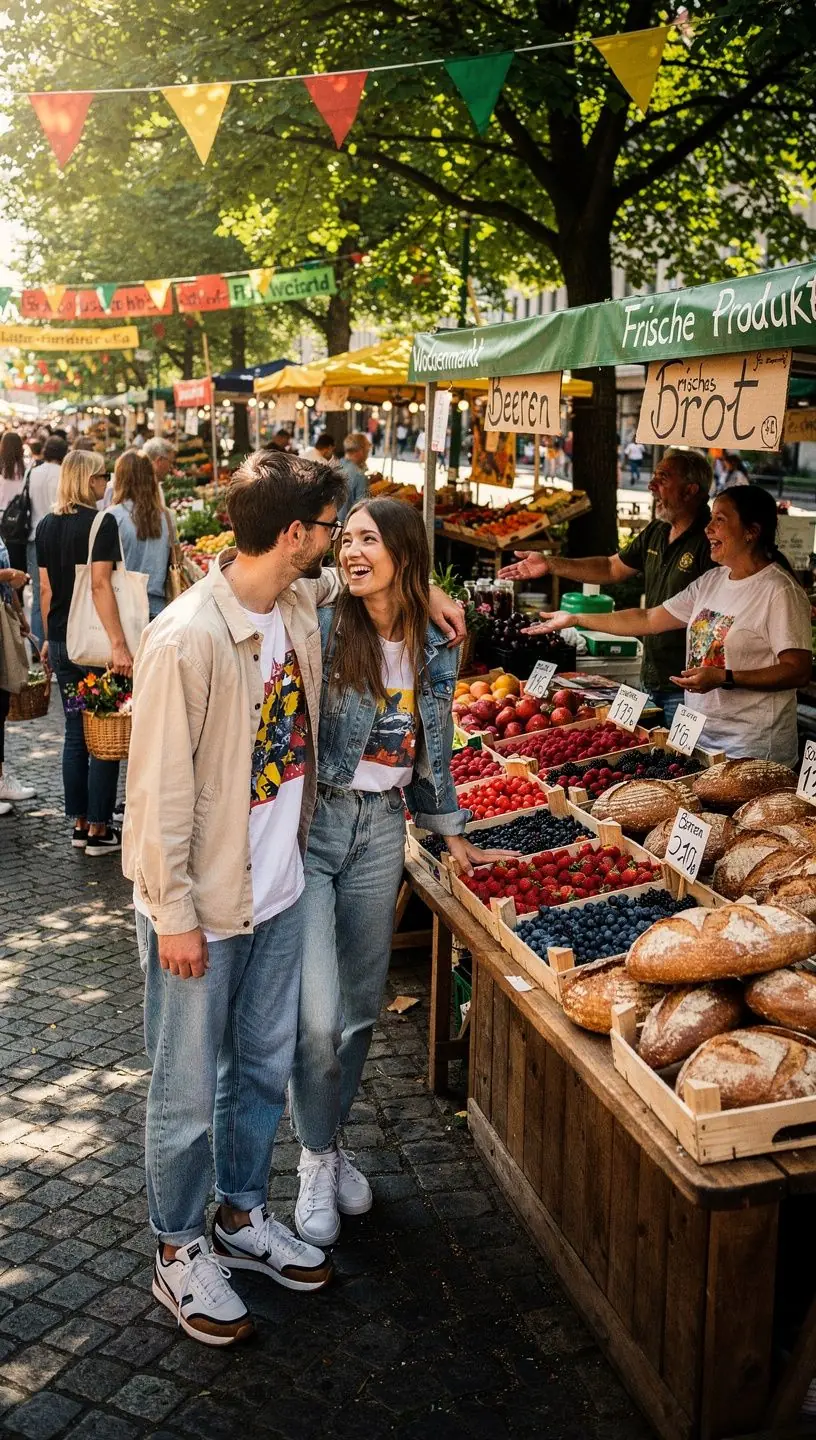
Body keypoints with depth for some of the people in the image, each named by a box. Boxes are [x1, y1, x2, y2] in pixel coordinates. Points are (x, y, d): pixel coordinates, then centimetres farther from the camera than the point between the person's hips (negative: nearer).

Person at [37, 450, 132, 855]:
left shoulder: (46, 525, 8)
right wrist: (118, 644, -23)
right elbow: (100, 585, -20)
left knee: (75, 733, 14)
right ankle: (98, 830, 6)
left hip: (62, 643, 7)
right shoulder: (101, 523, -12)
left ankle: (80, 825, 19)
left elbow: (45, 588, 11)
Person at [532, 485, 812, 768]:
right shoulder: (711, 581, 10)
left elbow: (799, 671, -16)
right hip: (700, 735, 7)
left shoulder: (779, 591, -13)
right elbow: (647, 620, 13)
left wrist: (723, 678, -23)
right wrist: (574, 619, 11)